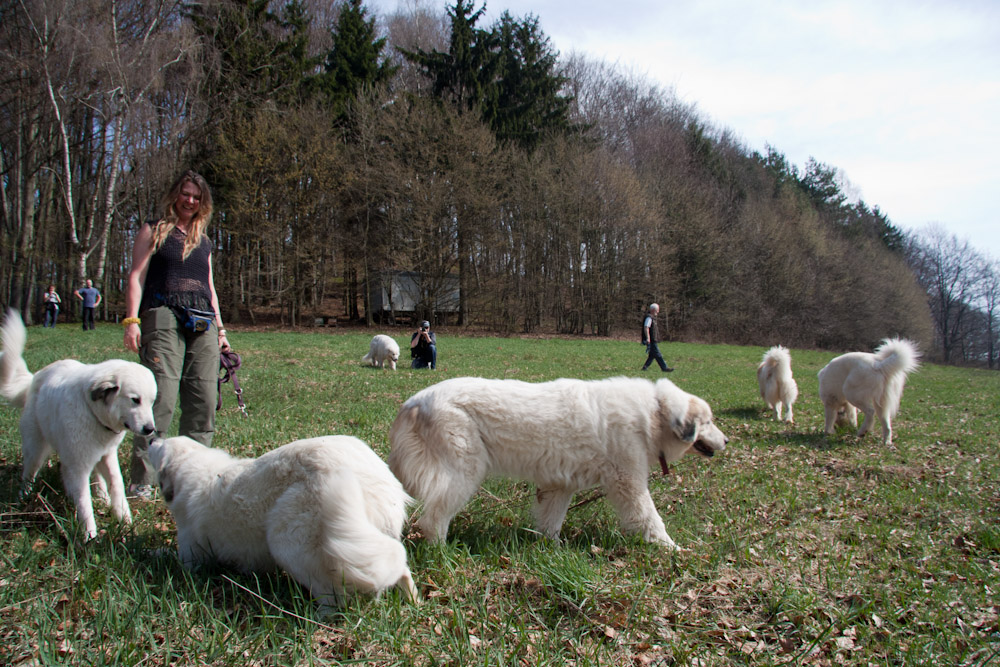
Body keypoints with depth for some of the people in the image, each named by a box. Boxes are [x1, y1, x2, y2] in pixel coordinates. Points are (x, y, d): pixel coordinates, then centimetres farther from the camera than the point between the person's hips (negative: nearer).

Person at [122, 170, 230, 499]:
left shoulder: (203, 242, 25)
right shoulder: (153, 231, 11)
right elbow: (136, 277, 3)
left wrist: (219, 328, 20)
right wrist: (131, 320, -9)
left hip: (202, 324, 5)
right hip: (163, 318, -5)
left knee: (204, 403, -1)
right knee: (160, 399, -16)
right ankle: (141, 481, -10)